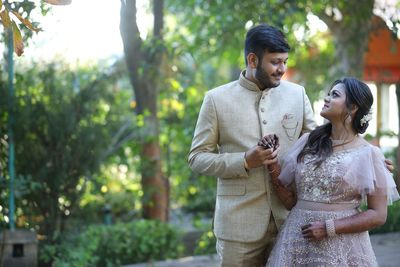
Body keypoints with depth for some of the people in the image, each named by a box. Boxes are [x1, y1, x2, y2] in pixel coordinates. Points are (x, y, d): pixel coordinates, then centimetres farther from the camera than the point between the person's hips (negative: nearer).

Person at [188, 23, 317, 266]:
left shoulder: (297, 94, 6)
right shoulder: (217, 99, 0)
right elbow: (197, 157, 0)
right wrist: (244, 162, -14)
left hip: (290, 220, 2)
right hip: (240, 224, -2)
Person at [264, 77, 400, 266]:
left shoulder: (368, 154, -6)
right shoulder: (308, 142, 4)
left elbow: (377, 215, -7)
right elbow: (290, 200, 8)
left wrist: (329, 228, -14)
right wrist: (272, 163, -4)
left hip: (341, 246, -3)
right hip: (297, 241, 3)